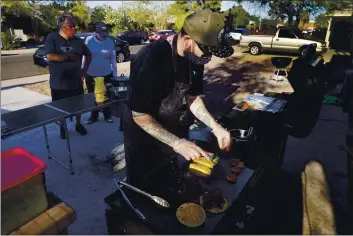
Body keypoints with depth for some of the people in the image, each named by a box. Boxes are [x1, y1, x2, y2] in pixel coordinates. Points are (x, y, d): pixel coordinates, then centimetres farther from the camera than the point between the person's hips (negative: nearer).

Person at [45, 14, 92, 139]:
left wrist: (84, 71, 6)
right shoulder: (52, 38, -7)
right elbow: (51, 56, -19)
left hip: (76, 81, 2)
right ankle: (63, 127, 31)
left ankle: (78, 124, 35)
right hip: (58, 83, -2)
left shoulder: (78, 40, 2)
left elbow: (89, 55, 14)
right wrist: (70, 56, -14)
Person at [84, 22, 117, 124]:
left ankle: (107, 115, 27)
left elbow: (113, 59, -1)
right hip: (91, 75, 1)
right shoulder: (89, 40, -6)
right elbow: (85, 57, 1)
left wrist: (115, 74, -2)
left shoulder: (110, 42, -5)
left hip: (106, 74, -1)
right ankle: (94, 116, 27)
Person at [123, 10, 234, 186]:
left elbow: (193, 97, 0)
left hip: (172, 127, 6)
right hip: (143, 131, -6)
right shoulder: (151, 59, -32)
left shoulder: (195, 57, -11)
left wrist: (216, 127, -12)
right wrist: (176, 143, -31)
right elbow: (140, 116, -27)